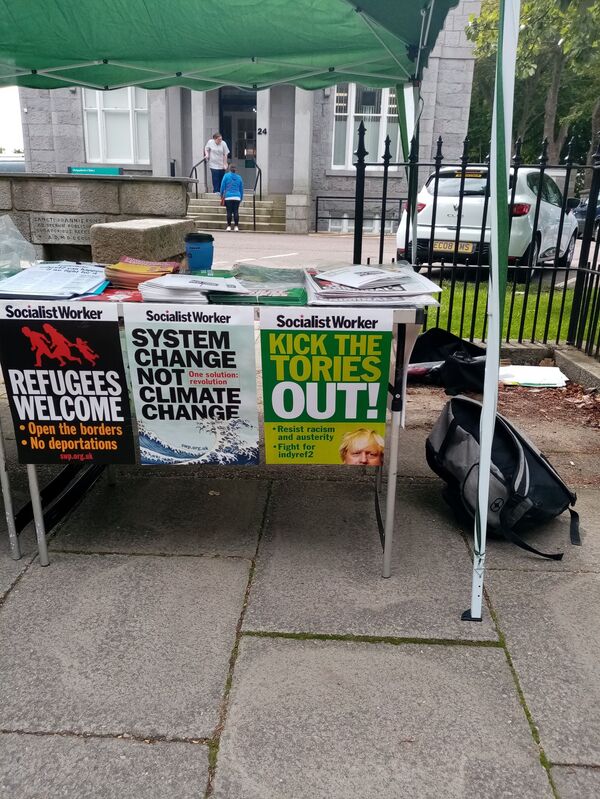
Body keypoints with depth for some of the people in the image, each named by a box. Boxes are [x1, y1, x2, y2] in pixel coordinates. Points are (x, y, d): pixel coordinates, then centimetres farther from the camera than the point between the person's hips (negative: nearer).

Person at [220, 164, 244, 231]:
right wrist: (241, 198, 21)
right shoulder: (239, 177, 11)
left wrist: (222, 195, 15)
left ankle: (229, 226, -2)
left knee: (229, 212, -2)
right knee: (236, 212, 0)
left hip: (228, 197, -2)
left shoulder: (226, 176, 2)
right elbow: (241, 189, 15)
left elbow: (222, 186, 3)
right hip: (237, 197, 2)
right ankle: (236, 227, -3)